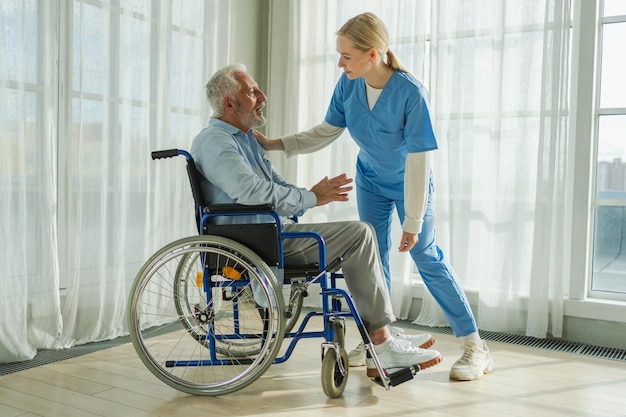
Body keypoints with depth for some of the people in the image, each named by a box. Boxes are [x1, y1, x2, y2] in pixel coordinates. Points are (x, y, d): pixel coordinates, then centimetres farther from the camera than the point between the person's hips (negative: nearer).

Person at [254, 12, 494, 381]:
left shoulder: (411, 93, -32)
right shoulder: (349, 84, -18)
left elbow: (417, 161, -29)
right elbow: (326, 132, -6)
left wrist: (413, 221, -26)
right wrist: (276, 144, -15)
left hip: (409, 183, -5)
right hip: (371, 179, 5)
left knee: (427, 257, -5)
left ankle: (476, 347, 6)